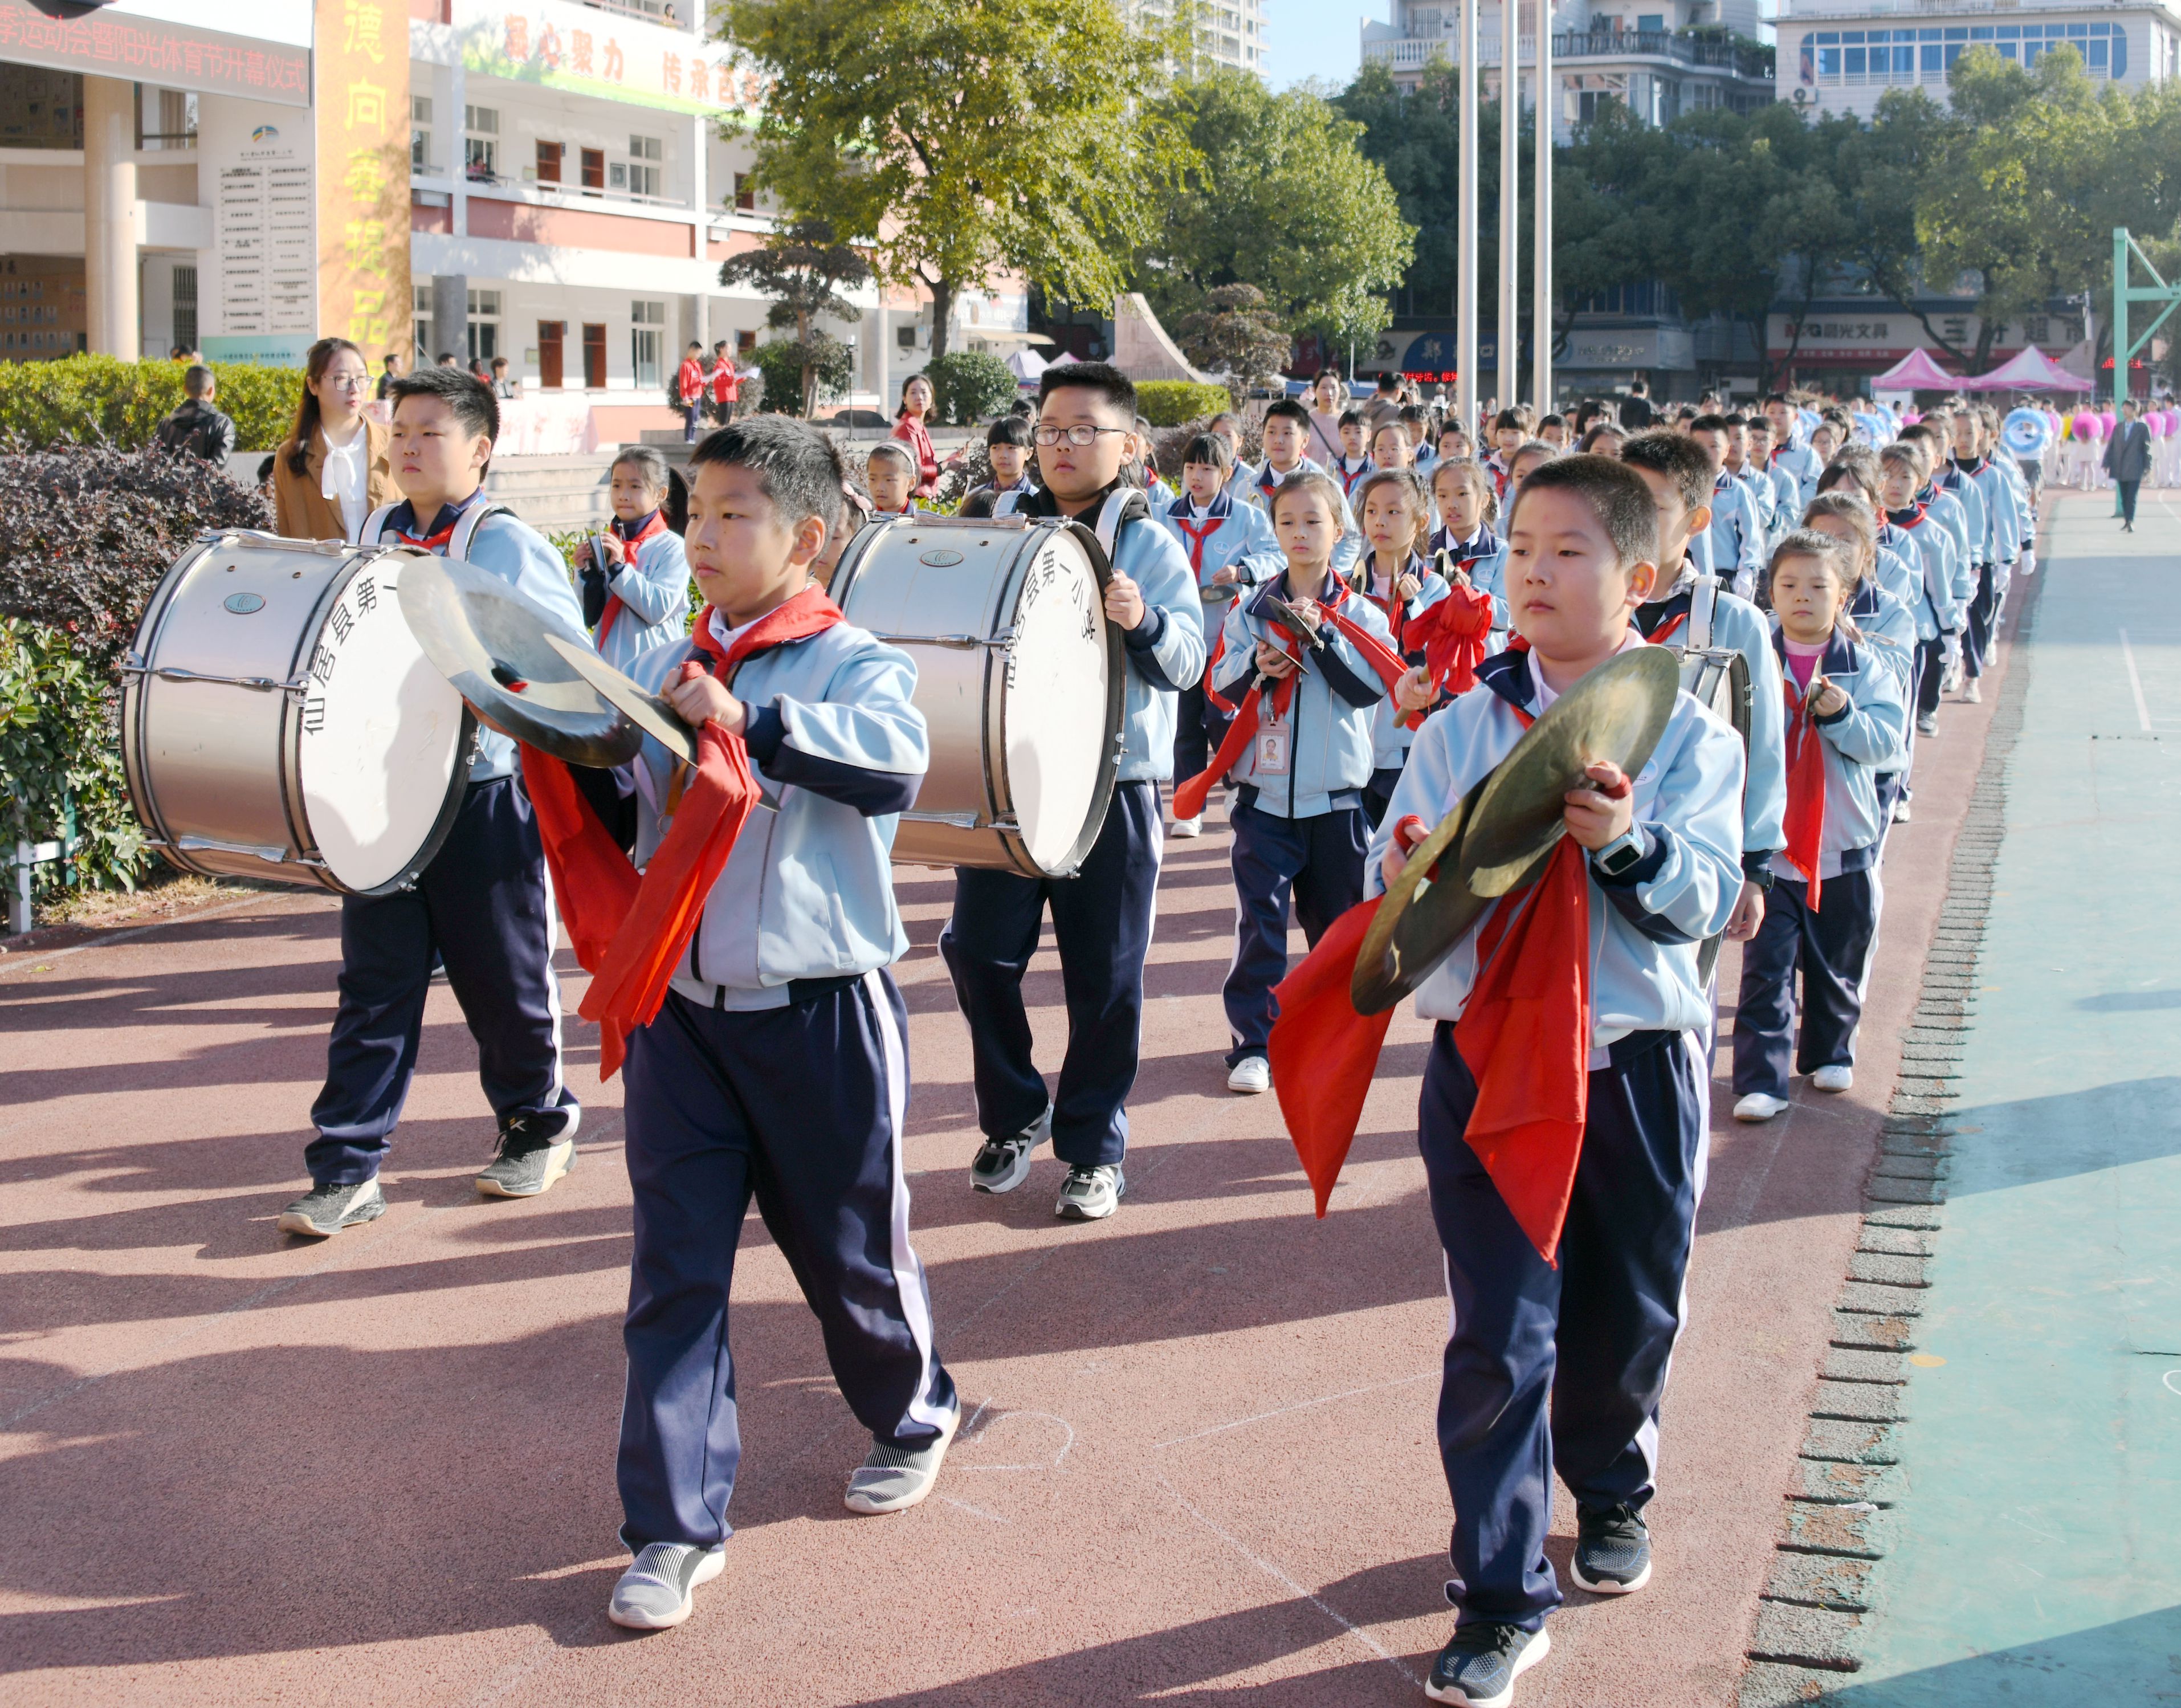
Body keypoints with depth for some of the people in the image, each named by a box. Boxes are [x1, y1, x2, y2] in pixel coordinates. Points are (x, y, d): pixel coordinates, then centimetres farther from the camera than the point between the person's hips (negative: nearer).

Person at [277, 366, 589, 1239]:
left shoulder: (511, 546, -7)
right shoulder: (367, 538, 10)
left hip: (485, 798, -4)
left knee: (504, 981, 8)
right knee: (373, 985, 4)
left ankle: (539, 1126, 30)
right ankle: (348, 1168, 7)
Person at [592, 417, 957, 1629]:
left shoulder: (853, 663, -8)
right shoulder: (665, 672, 9)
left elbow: (895, 760, -29)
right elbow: (622, 820, 21)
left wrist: (746, 720, -34)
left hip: (818, 1013, -4)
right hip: (682, 1012, 4)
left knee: (848, 1246, 12)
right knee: (676, 1270, 2)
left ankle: (915, 1413, 40)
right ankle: (678, 1527, 10)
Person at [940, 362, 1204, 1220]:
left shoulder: (1148, 543, 1)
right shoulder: (1003, 528, 10)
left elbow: (1187, 659, -10)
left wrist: (1143, 621, -30)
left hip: (1111, 784, -3)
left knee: (1105, 977, 3)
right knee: (980, 952, 1)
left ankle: (1094, 1149, 17)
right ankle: (1014, 1116, 22)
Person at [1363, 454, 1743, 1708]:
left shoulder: (1689, 736, -1)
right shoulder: (1461, 729, 3)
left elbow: (1707, 900, -10)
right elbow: (1395, 882, 0)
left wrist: (1630, 842, -28)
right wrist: (1407, 876, -23)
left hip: (1635, 1066, 0)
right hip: (1487, 1065, 0)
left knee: (1630, 1313, 16)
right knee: (1499, 1337, -1)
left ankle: (1614, 1487, 46)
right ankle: (1504, 1599, 7)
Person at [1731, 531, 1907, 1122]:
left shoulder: (1866, 665, 2)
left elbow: (1887, 737, -7)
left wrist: (1842, 714, -23)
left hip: (1844, 846, 2)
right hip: (1767, 842, -2)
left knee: (1838, 963, 14)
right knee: (1766, 967, -5)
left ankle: (1829, 1053, 34)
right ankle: (1761, 1079, -4)